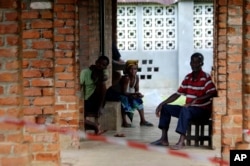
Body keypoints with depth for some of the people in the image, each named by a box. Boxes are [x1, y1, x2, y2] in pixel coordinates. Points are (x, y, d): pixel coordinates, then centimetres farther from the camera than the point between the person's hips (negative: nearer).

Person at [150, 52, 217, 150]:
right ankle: (164, 139, -3)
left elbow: (213, 93, -27)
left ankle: (181, 142, -41)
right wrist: (162, 103, 4)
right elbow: (177, 94, 14)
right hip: (189, 110, 8)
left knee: (185, 110, -37)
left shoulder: (206, 78, -12)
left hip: (203, 110, -8)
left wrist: (195, 100, -35)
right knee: (165, 107, 2)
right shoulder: (188, 78, 9)